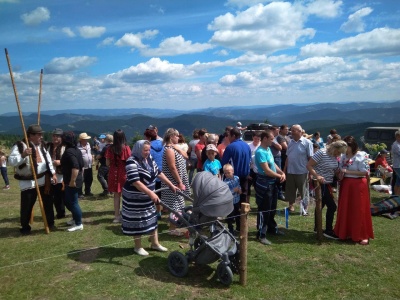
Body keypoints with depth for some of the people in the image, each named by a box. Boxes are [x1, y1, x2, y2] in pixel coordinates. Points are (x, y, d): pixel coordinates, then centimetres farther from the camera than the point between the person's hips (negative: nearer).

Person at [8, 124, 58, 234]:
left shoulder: (41, 145, 7)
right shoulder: (20, 146, -13)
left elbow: (48, 160, 14)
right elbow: (11, 161, -21)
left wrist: (53, 173, 10)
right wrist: (23, 155, -36)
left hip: (44, 180, 6)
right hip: (28, 182, -6)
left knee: (48, 203, 13)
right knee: (26, 206, 2)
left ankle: (50, 223, 28)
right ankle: (25, 227, 20)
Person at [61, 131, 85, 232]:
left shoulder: (69, 151, -19)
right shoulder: (77, 150, 10)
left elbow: (75, 167, -29)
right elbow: (82, 165, 16)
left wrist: (72, 181, -25)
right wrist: (80, 176, 22)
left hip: (71, 182, -10)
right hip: (78, 180, 10)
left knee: (73, 202, 0)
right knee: (68, 201, 22)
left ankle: (78, 224, 10)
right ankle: (76, 219, 35)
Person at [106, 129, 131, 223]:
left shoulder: (110, 148, -6)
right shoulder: (126, 148, -10)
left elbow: (107, 163, -3)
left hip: (114, 174, 2)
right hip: (124, 174, -1)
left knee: (116, 195, 11)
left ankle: (117, 216, 16)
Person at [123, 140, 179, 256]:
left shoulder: (149, 159, 2)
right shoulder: (132, 162, -22)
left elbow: (159, 173, 9)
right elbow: (136, 182, -31)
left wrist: (171, 185, 8)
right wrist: (151, 193, -37)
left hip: (147, 197, 8)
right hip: (135, 198, -8)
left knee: (152, 219, 15)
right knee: (138, 221, 4)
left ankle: (155, 244, 29)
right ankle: (138, 247, 21)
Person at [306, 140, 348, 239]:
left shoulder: (335, 156, 6)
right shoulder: (321, 153, -18)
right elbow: (309, 165, -20)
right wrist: (317, 176, -33)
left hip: (328, 184, 8)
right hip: (320, 184, -8)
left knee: (321, 205, 17)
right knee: (332, 206, -8)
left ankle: (317, 227, 30)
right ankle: (328, 230, 3)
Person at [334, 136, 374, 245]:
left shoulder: (361, 156, -10)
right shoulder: (343, 156, 9)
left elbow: (364, 172, -15)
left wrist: (347, 171, -16)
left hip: (358, 185, -6)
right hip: (345, 185, 6)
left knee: (359, 211, -1)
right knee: (345, 210, 10)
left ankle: (363, 236, 10)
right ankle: (345, 232, 22)